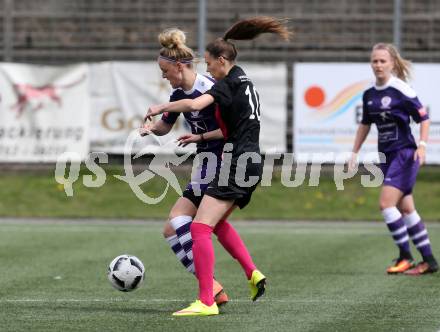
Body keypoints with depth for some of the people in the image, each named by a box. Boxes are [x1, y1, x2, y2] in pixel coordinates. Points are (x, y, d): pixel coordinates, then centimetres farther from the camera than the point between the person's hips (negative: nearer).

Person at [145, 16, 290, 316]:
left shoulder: (228, 83, -10)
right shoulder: (246, 82, 18)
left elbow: (194, 104, -27)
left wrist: (161, 108, -13)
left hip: (237, 163, -10)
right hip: (252, 163, 10)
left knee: (200, 227, -13)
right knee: (217, 222, 26)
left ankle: (206, 302, -19)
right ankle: (253, 274, 18)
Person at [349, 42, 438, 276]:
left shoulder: (401, 91, -13)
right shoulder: (369, 95, 7)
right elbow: (365, 124, 21)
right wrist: (354, 152, 21)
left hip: (405, 154, -7)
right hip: (386, 156, 7)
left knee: (386, 203, -16)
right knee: (405, 209, 8)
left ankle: (405, 256, -6)